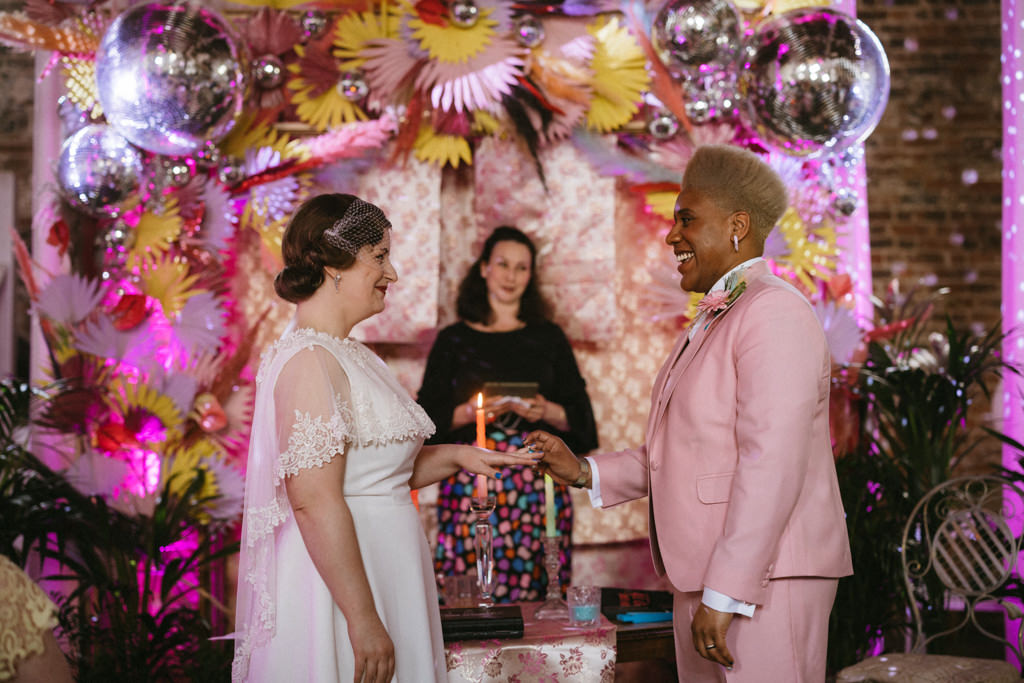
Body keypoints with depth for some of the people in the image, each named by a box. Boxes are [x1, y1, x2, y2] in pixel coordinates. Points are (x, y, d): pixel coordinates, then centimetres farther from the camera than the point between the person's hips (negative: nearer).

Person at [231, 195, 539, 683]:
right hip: (337, 583, -10)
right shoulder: (309, 360, -17)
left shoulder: (346, 354, 14)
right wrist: (363, 620, -24)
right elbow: (315, 501, -23)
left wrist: (455, 457, 8)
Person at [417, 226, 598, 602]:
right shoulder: (454, 340, 10)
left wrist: (546, 412, -9)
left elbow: (579, 415, 10)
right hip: (472, 482, -1)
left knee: (534, 594, -7)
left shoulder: (548, 338, 14)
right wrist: (470, 412, -11)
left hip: (538, 484, 1)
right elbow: (429, 418, 7)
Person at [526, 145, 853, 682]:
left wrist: (726, 595, -23)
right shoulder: (710, 323, 20)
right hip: (707, 577, 9)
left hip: (765, 580, -9)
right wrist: (585, 472, 11)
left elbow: (771, 466, -20)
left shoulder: (773, 313, -12)